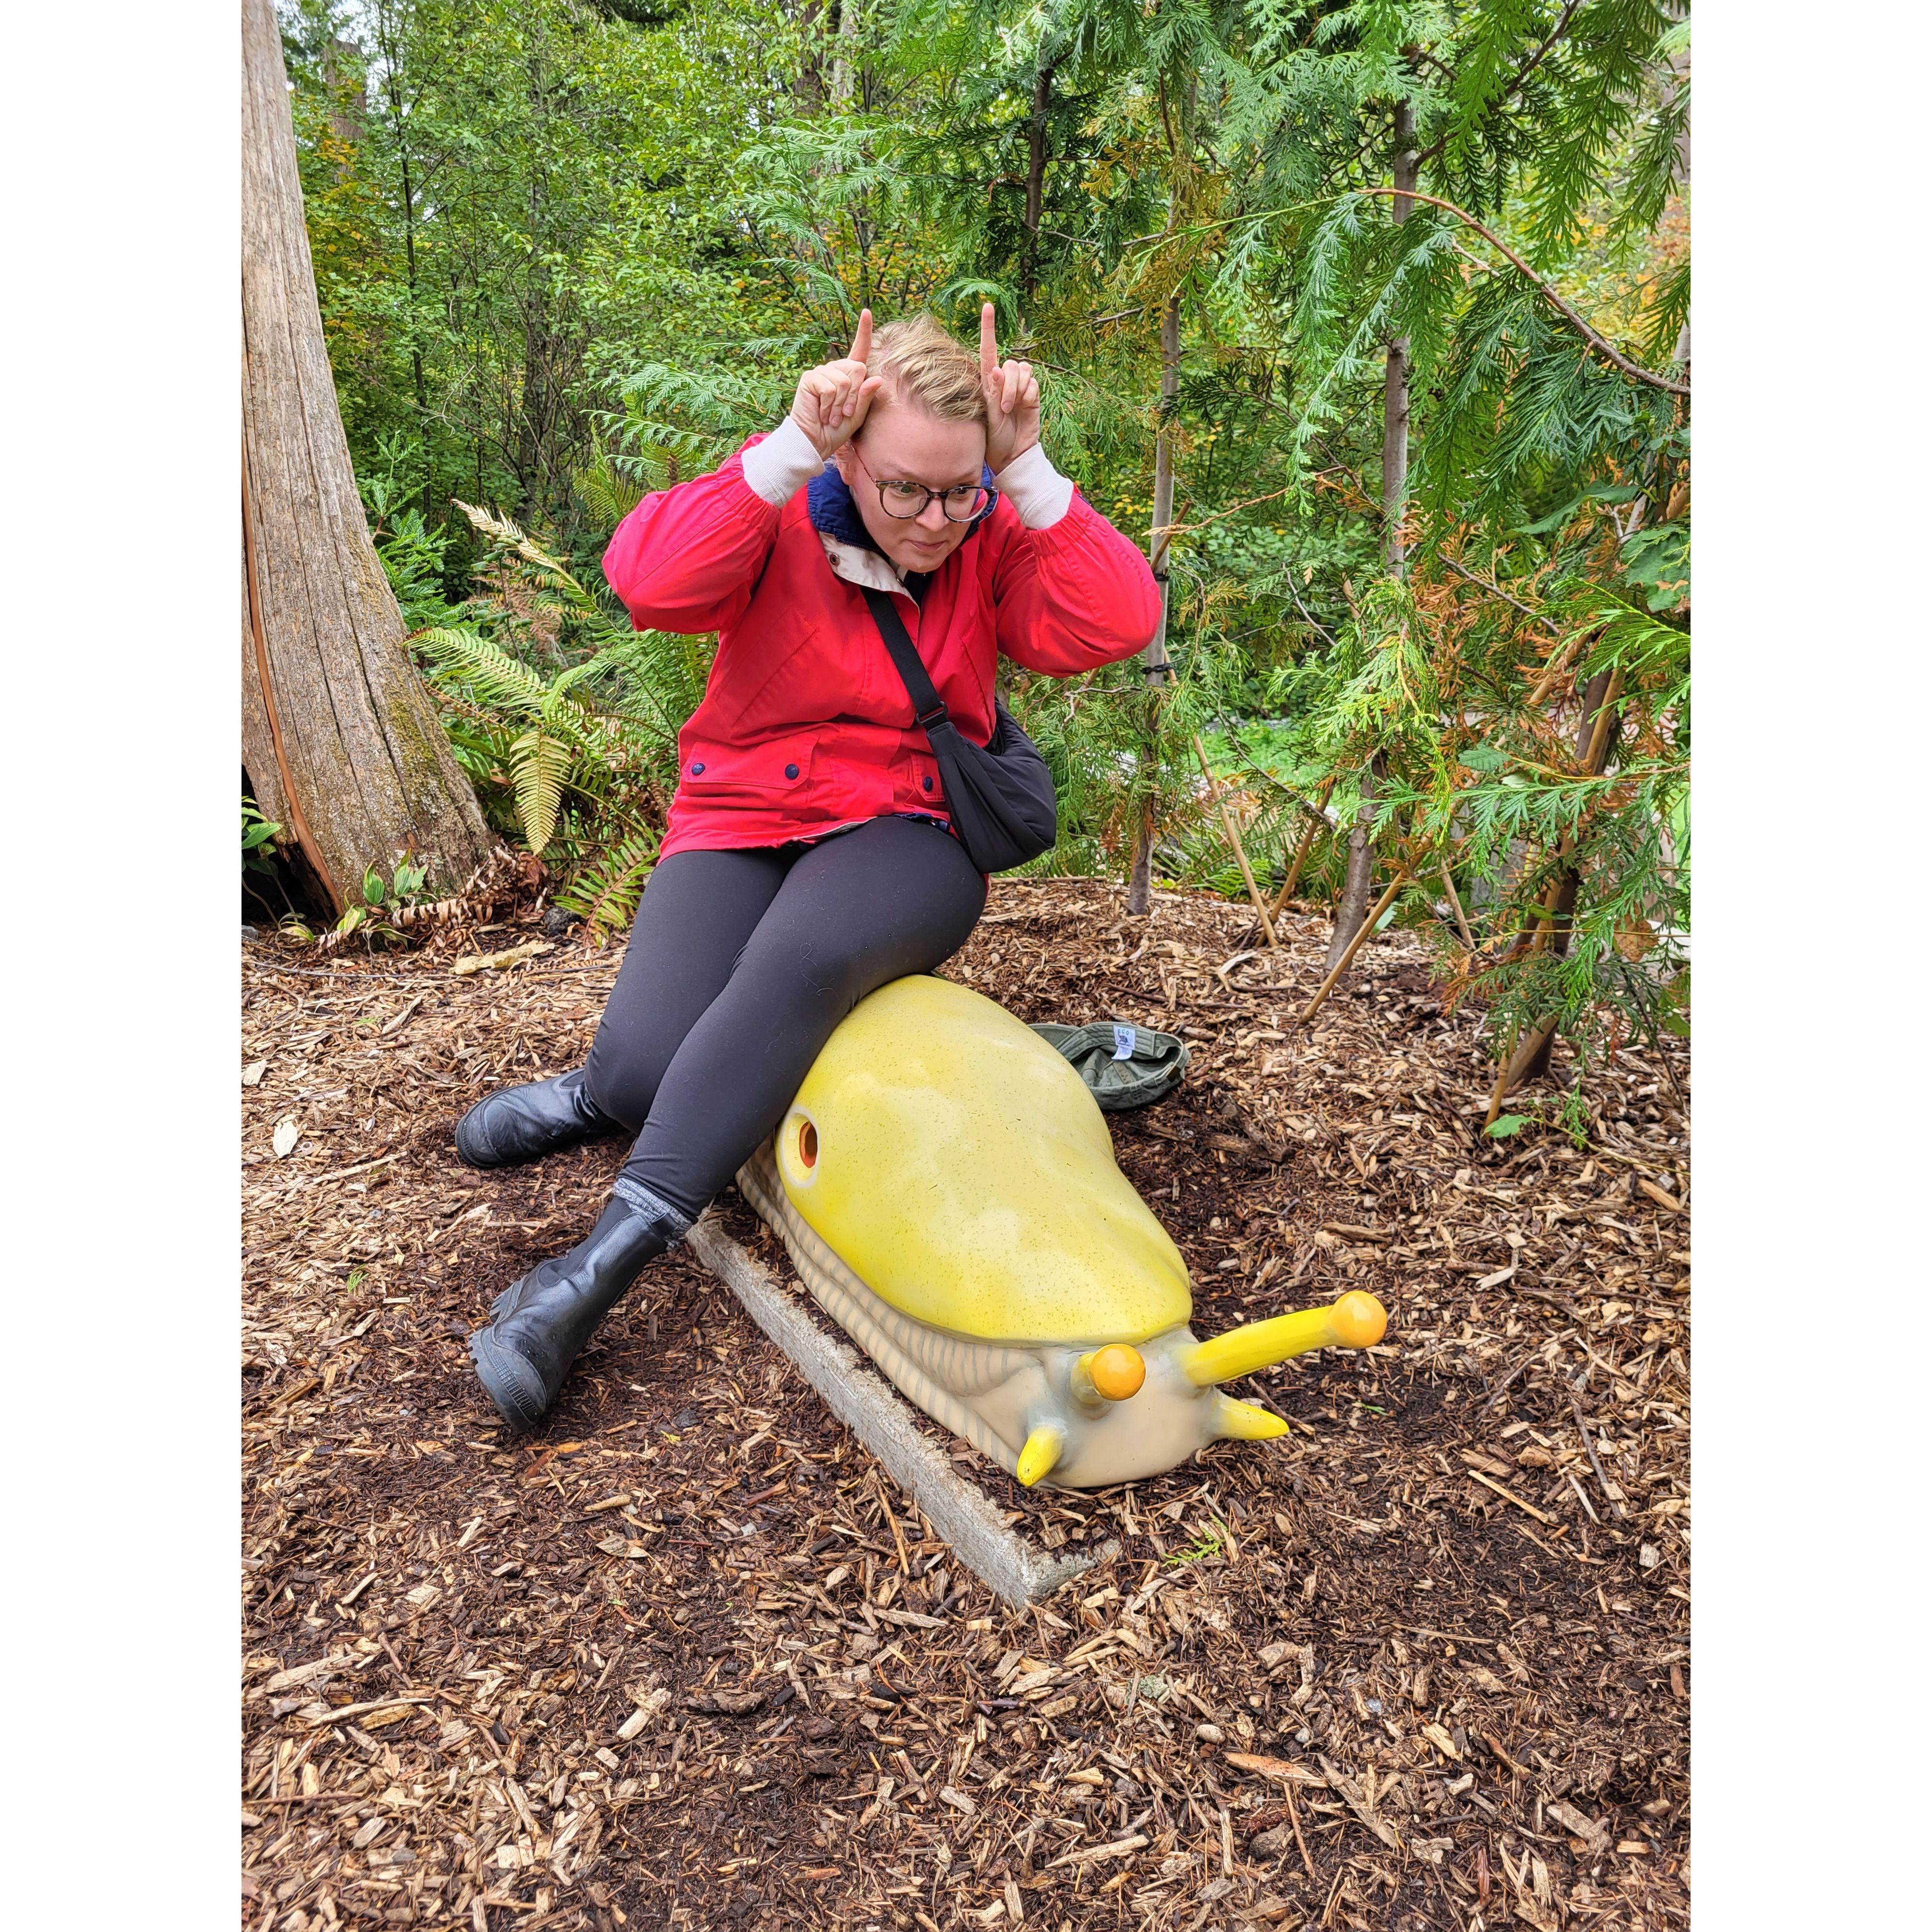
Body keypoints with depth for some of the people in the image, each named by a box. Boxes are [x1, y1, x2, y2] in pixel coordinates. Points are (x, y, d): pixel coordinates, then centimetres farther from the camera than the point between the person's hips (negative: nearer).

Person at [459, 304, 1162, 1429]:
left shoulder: (995, 541, 3)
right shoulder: (782, 516, -2)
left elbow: (1115, 625, -12)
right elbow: (652, 582, -21)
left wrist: (1027, 472, -16)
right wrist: (793, 448, -24)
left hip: (908, 833, 0)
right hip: (745, 822, 0)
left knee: (808, 955, -37)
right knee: (647, 1064, -26)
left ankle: (605, 1261, -29)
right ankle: (608, 1096, 15)